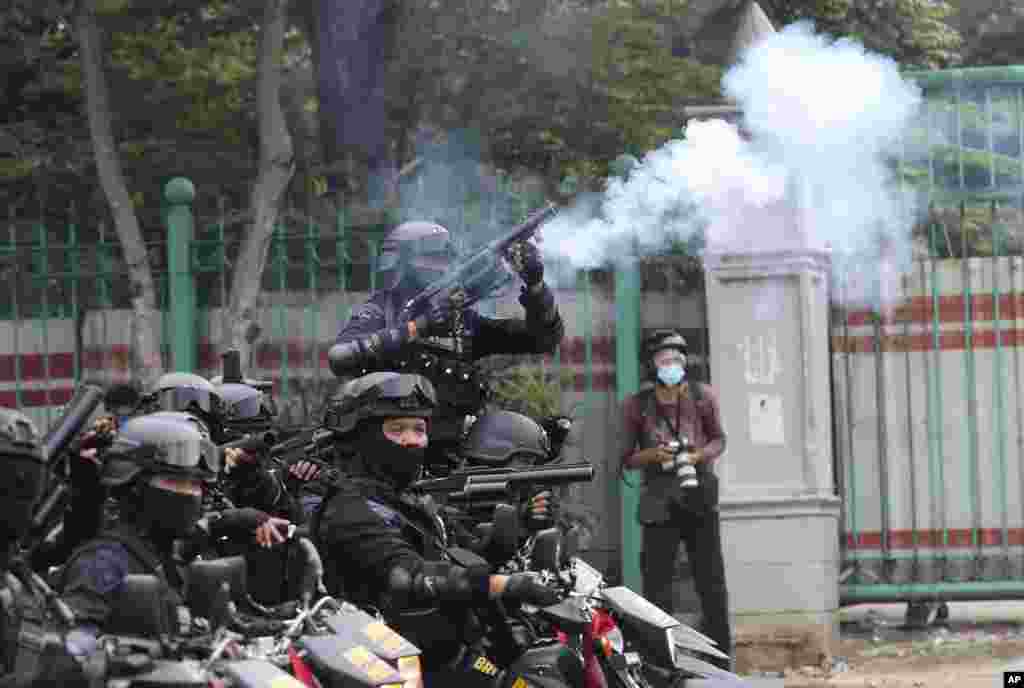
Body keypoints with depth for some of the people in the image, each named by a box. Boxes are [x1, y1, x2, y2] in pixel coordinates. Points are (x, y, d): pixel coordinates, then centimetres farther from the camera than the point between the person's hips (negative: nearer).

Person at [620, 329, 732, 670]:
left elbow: (719, 439, 11)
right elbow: (627, 458, 5)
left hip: (699, 497, 1)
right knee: (657, 585, -1)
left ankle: (720, 659, 10)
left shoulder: (702, 396, 1)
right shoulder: (637, 405, -1)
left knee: (712, 583, 3)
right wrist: (652, 455, -16)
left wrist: (699, 455, -10)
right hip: (660, 501, -1)